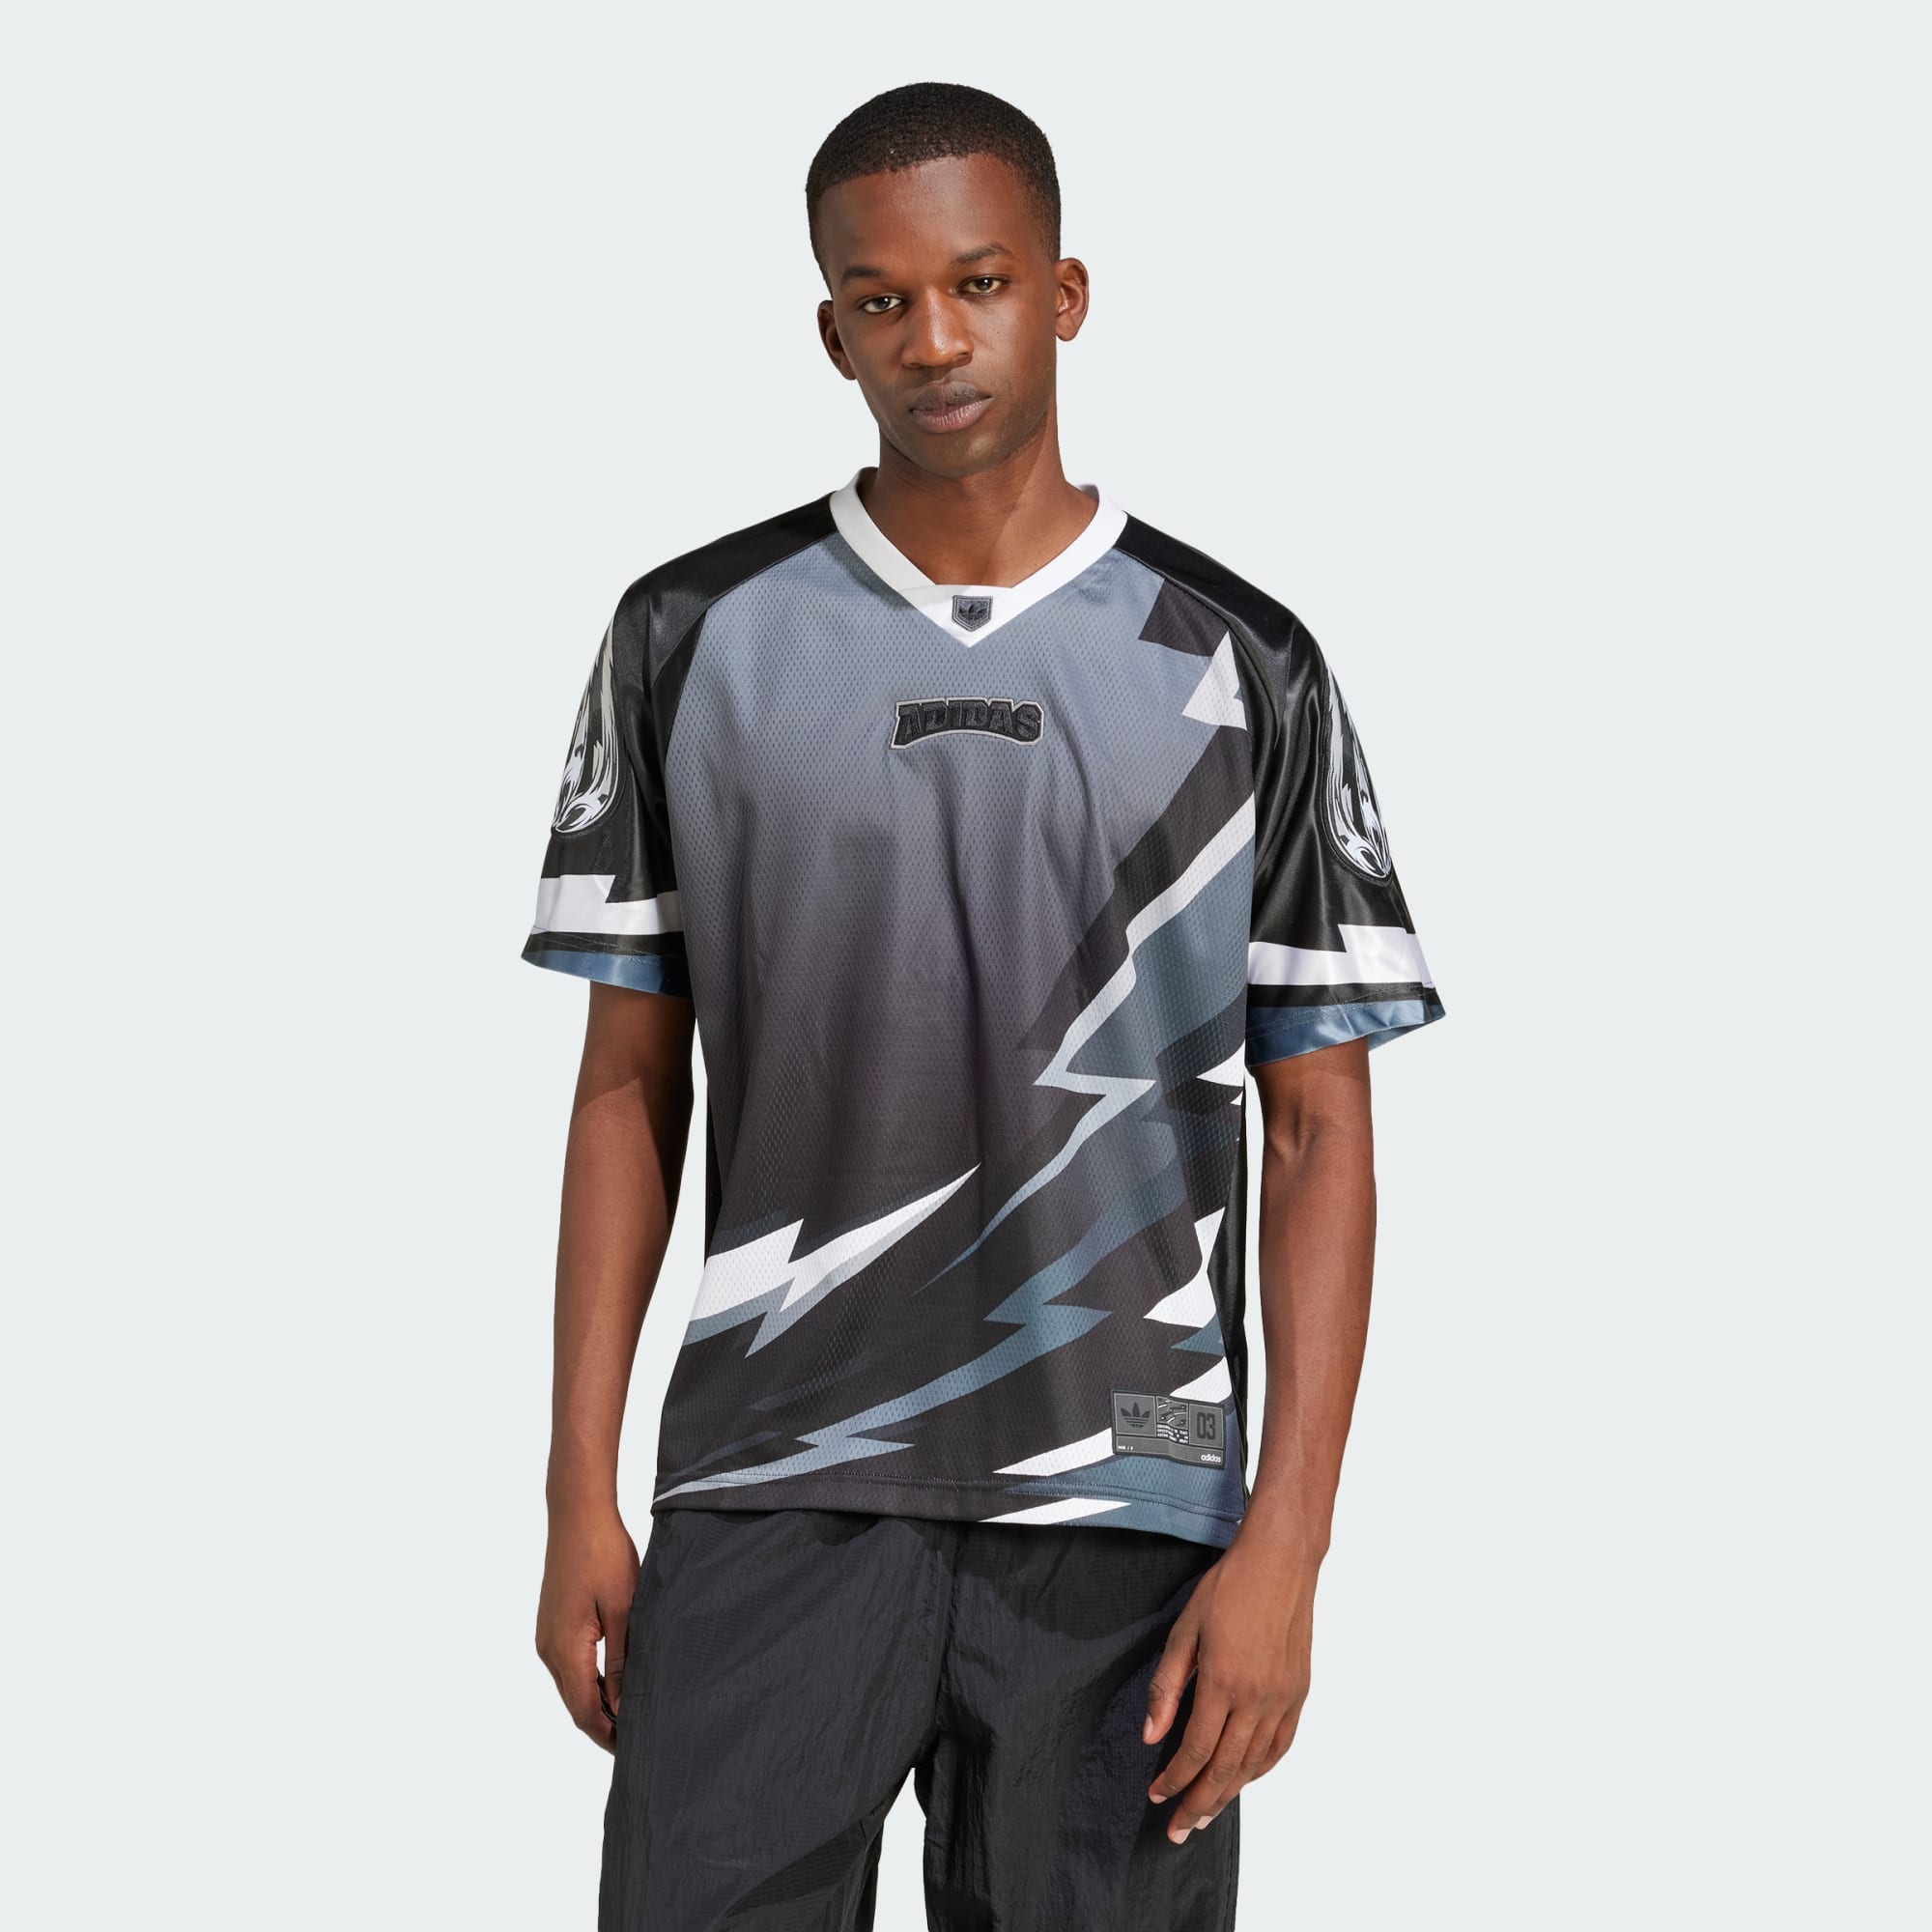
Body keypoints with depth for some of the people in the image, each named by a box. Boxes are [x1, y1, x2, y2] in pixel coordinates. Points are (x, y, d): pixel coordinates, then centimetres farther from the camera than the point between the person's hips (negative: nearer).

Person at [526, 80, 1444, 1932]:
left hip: (1121, 1519, 0)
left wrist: (1284, 1549, -6)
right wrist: (581, 1495, 4)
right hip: (769, 1500, 1)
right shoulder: (694, 640, 4)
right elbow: (629, 1087, 9)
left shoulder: (1243, 671, 2)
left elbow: (1316, 1136, 2)